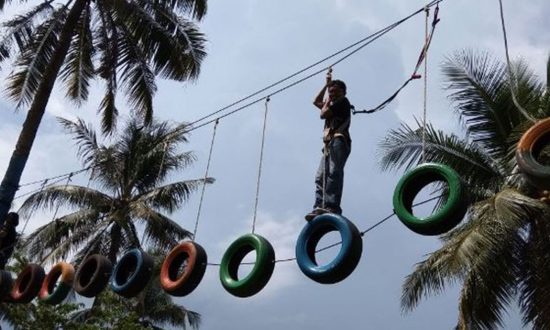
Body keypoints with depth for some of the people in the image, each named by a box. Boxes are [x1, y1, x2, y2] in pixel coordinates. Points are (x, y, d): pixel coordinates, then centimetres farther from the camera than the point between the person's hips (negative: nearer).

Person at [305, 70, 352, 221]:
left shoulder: (343, 101, 10)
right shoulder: (333, 107, 34)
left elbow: (323, 114, 2)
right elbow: (316, 101, 46)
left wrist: (327, 102, 21)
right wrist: (327, 84, 41)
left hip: (339, 141, -9)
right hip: (329, 144, 9)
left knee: (334, 173, -25)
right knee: (320, 177, -9)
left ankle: (332, 207, -39)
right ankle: (319, 208, -22)